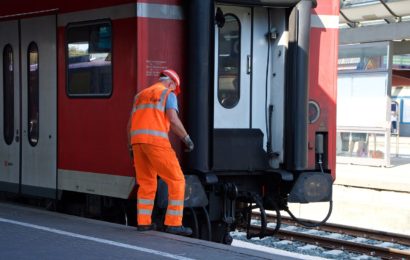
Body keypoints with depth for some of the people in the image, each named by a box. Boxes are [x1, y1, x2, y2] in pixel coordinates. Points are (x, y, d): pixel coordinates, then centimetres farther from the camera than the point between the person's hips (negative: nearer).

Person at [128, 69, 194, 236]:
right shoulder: (168, 94, 6)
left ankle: (143, 222, 15)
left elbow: (130, 125, 23)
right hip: (156, 141, -7)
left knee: (146, 183, 19)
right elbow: (173, 120, -9)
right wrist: (187, 139, 2)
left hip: (138, 141, 7)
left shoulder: (140, 96, 26)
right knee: (176, 181, 1)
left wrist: (132, 150, 29)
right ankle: (173, 223, -3)